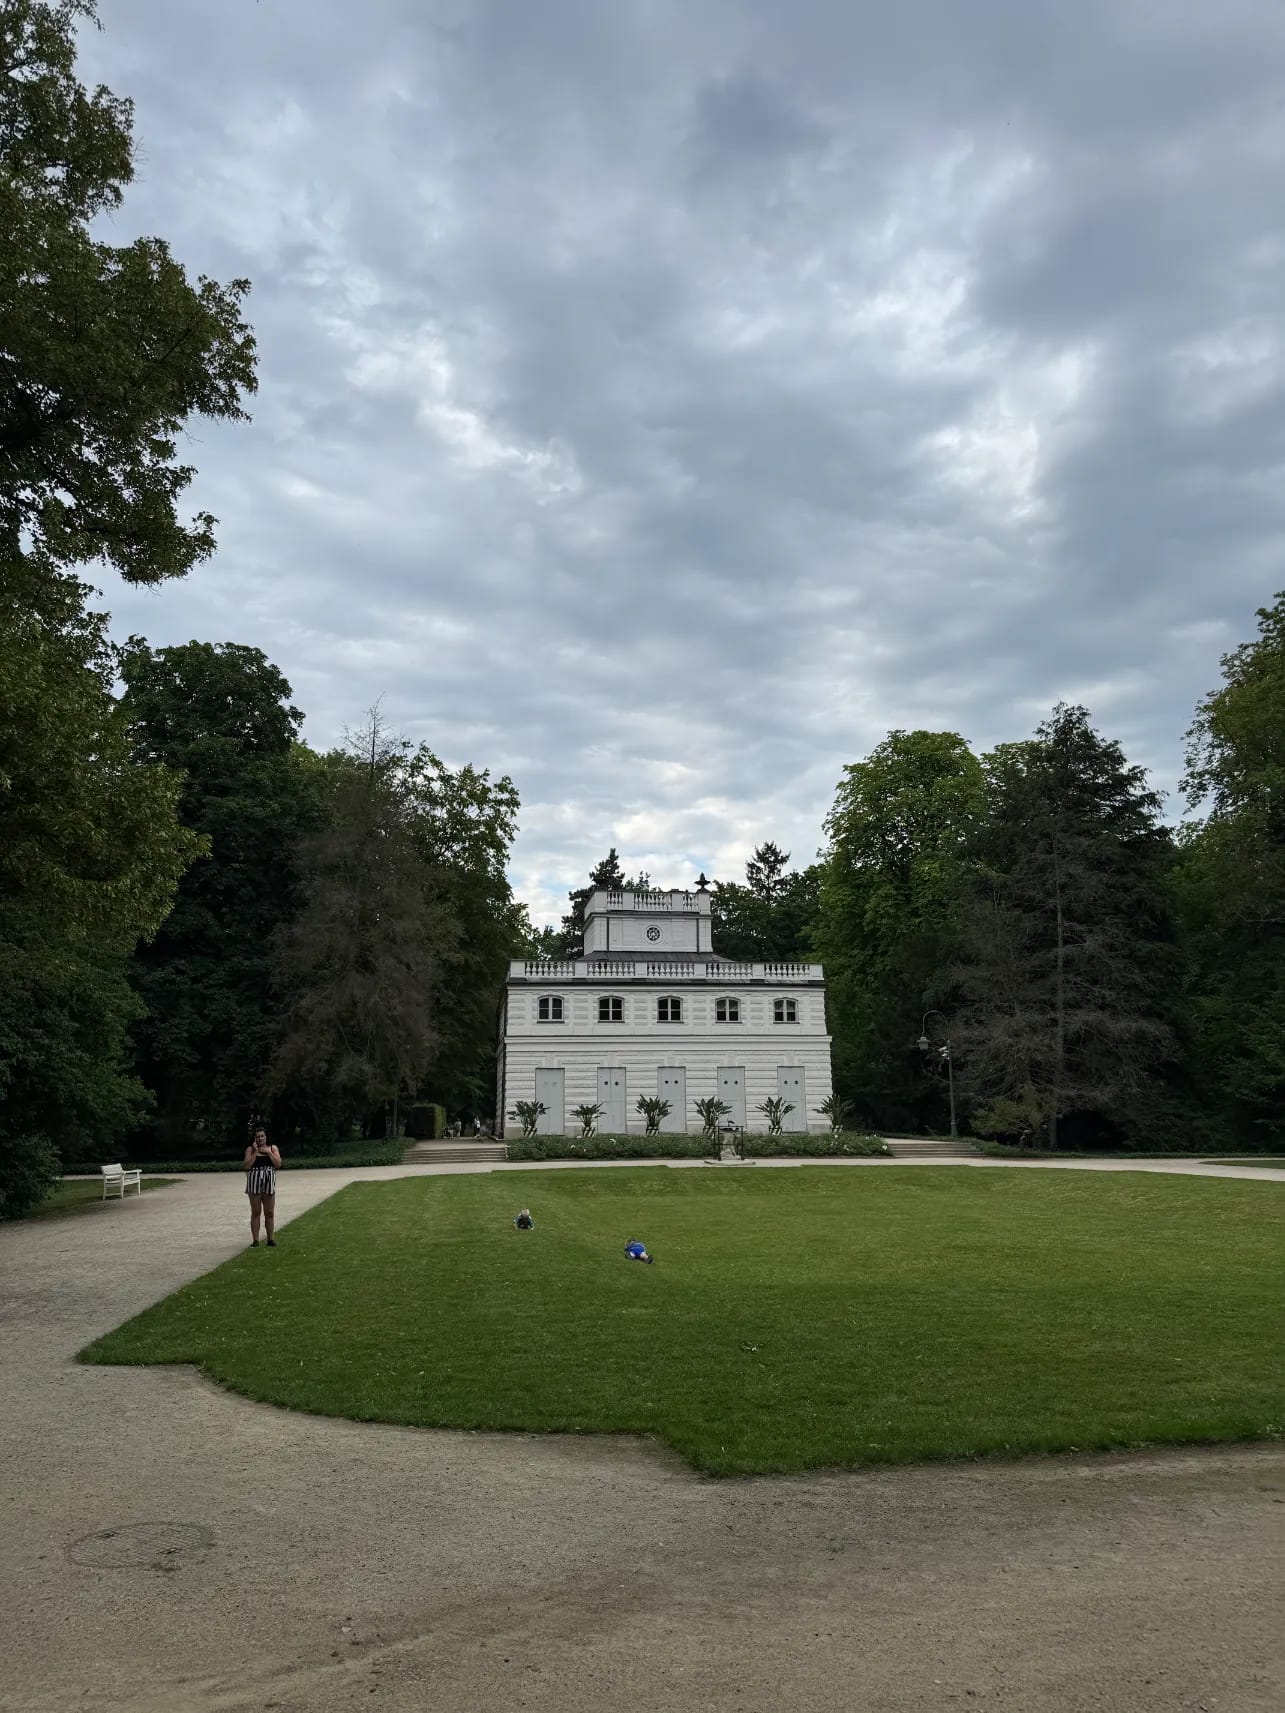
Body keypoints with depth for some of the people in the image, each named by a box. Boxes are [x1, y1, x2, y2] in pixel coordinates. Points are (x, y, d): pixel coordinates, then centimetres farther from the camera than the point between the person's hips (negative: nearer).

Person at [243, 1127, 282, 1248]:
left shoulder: (272, 1148, 7)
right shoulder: (250, 1149, 2)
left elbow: (278, 1163, -4)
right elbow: (247, 1166, -10)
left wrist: (268, 1152, -8)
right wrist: (255, 1152, -12)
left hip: (269, 1182, 2)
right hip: (254, 1181, -2)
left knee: (270, 1213, 4)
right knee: (256, 1212, 2)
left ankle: (271, 1239, 11)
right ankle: (255, 1240, 6)